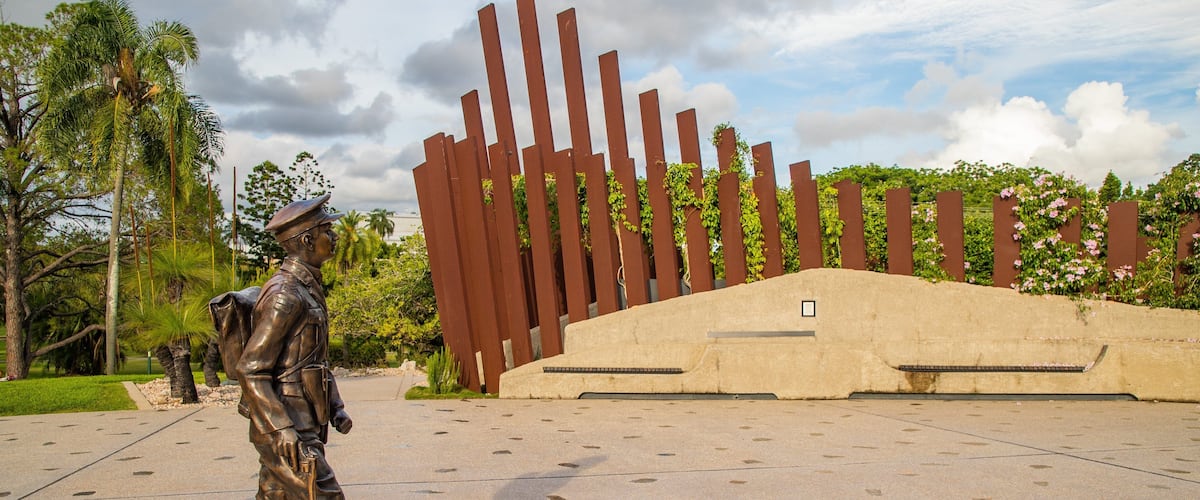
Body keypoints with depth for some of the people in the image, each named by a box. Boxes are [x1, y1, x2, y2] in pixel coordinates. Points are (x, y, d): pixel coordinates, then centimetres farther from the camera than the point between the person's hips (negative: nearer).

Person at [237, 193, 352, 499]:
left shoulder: (309, 289, 14)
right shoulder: (284, 295, -17)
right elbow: (250, 371, -20)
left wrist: (335, 406, 13)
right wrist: (282, 430, -25)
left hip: (302, 427, 9)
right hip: (286, 435, -9)